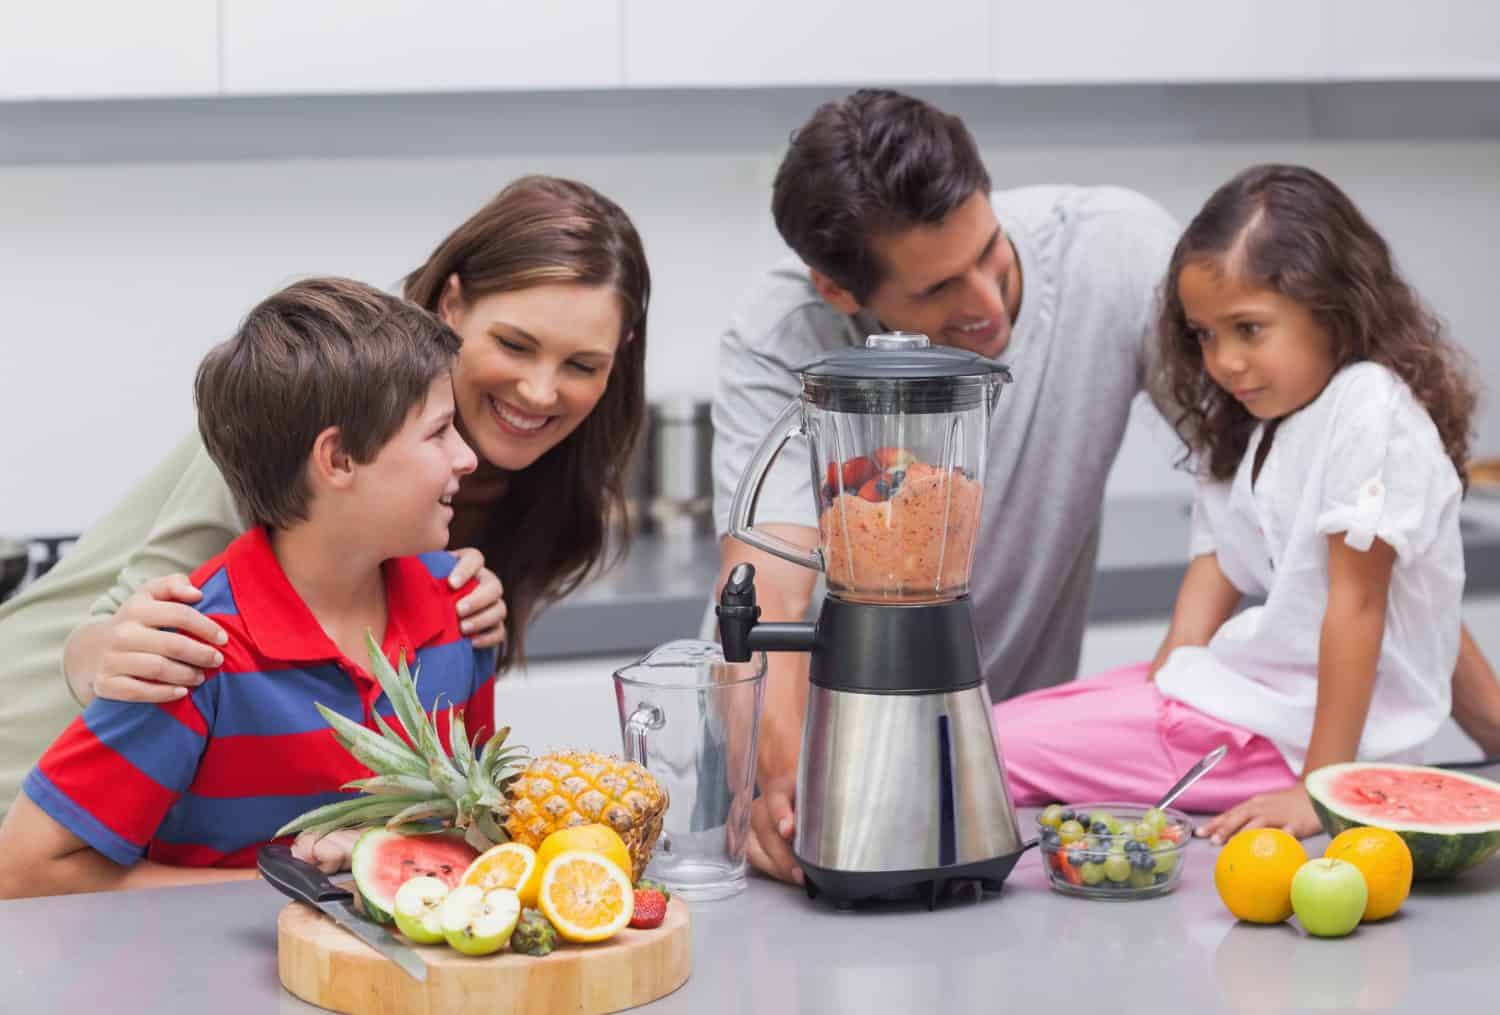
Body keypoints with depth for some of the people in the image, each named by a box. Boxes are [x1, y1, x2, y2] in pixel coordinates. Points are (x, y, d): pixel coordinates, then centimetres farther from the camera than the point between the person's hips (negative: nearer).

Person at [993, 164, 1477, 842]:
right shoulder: (1253, 423, 14)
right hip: (1247, 684, 10)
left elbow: (1356, 600, -19)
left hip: (1303, 728, -10)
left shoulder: (1369, 409, -16)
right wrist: (1168, 675, -5)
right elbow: (1217, 562, 12)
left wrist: (1320, 787, -20)